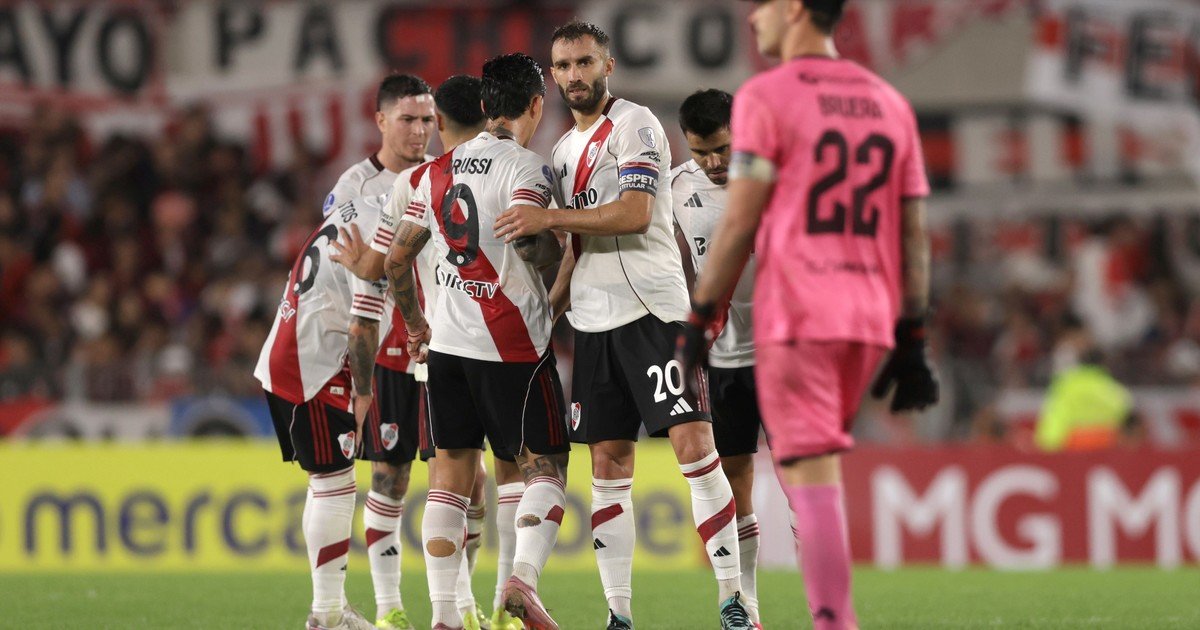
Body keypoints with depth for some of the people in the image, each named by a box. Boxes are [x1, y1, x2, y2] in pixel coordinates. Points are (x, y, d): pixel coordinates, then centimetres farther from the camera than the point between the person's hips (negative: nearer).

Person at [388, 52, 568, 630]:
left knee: (451, 472, 7)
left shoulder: (438, 170, 11)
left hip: (446, 341, 6)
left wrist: (415, 323, 27)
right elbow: (537, 248, -24)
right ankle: (523, 577, -19)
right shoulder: (524, 166, -9)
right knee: (545, 466, 3)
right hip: (512, 343, -6)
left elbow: (397, 260, 13)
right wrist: (563, 242, -1)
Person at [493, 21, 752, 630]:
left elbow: (634, 215, -17)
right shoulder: (563, 151, 19)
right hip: (594, 322, 7)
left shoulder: (634, 126, -5)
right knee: (608, 466, 4)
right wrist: (546, 311, 18)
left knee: (694, 445, -14)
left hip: (653, 307, -7)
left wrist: (549, 218, -15)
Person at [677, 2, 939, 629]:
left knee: (813, 476, -7)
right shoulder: (890, 104, 14)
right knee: (808, 468, 19)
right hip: (871, 319, 6)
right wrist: (911, 340, 14)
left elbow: (739, 223, -8)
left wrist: (695, 319, -3)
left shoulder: (765, 97, -4)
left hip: (793, 315, -6)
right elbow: (914, 234, 12)